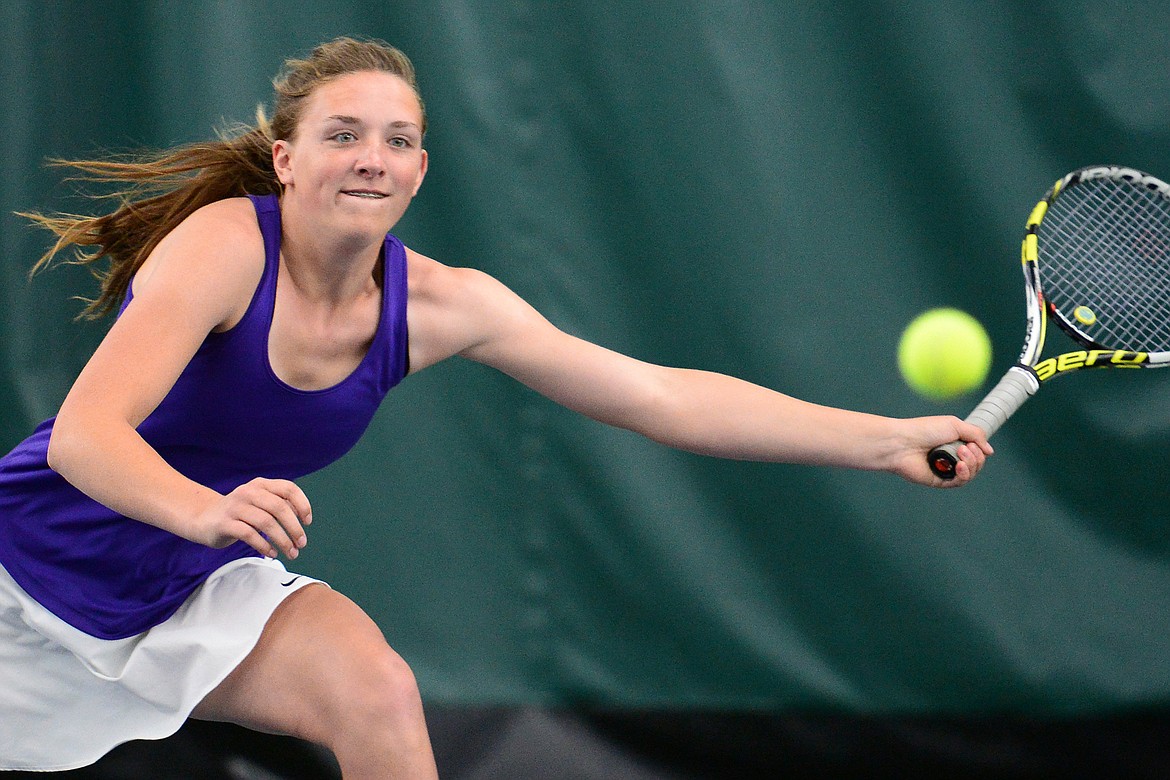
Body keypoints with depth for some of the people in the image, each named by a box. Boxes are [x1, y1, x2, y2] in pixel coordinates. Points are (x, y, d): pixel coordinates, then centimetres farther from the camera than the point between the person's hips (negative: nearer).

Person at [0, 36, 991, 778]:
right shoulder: (225, 244, -24)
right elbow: (82, 435, -34)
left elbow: (663, 396, -7)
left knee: (376, 694, -19)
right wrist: (207, 511, -54)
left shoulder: (439, 305, -8)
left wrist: (890, 440, -13)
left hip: (197, 586, 4)